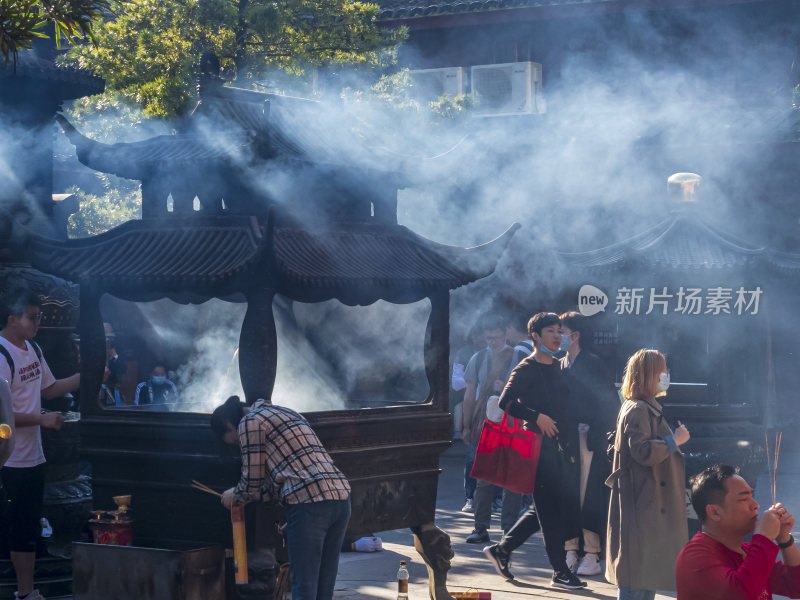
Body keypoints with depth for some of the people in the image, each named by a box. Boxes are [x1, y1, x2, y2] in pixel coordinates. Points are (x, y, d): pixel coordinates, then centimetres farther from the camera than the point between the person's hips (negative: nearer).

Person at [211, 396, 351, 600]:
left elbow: (253, 482, 4)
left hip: (309, 503, -9)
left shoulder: (249, 422, 2)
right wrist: (243, 496, 33)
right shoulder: (286, 413, 29)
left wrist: (234, 496, 24)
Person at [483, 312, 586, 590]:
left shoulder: (558, 367, 15)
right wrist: (537, 417, -23)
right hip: (538, 445, -8)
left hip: (559, 447, 8)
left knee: (545, 508, 12)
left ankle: (501, 549, 23)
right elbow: (505, 402, -18)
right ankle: (560, 572, -1)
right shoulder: (527, 369, -9)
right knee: (551, 508, -6)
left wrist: (572, 441, 15)